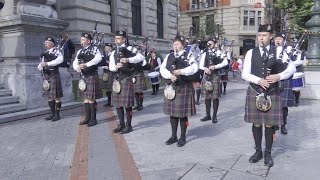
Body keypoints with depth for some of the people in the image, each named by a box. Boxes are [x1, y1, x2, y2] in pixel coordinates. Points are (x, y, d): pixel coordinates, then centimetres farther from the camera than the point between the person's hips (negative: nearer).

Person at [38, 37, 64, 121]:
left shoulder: (56, 51, -3)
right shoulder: (45, 53, 16)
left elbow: (60, 59, -25)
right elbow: (41, 65, 14)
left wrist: (47, 63, -25)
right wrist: (41, 66, -11)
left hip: (54, 75, -7)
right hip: (46, 76, 7)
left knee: (56, 96, -2)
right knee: (49, 96, 11)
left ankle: (57, 114, 6)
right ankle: (52, 113, 21)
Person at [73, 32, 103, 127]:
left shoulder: (94, 49, -5)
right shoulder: (80, 51, 16)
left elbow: (98, 58, -24)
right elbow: (75, 62, 10)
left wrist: (86, 64, -29)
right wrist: (77, 67, -13)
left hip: (91, 76, -7)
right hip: (83, 77, 7)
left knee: (91, 99, -3)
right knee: (85, 98, 11)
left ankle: (93, 119, 8)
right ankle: (87, 117, 22)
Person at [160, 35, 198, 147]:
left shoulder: (188, 55, 1)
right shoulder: (169, 56, 13)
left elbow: (194, 68, -15)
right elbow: (162, 69, 4)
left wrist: (182, 71, -26)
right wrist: (170, 75, -14)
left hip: (184, 87, -4)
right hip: (171, 87, 5)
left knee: (183, 113, 2)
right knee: (172, 112, 10)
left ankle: (183, 137, 17)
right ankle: (174, 136, 24)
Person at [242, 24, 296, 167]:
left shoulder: (277, 52, 3)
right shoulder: (251, 53, 2)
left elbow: (292, 68, 0)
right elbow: (245, 74, -3)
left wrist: (279, 76, -18)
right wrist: (258, 80, -18)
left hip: (272, 92, 0)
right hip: (255, 92, 0)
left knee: (270, 124, 5)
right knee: (256, 123, 8)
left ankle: (268, 153, 21)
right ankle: (258, 151, 25)